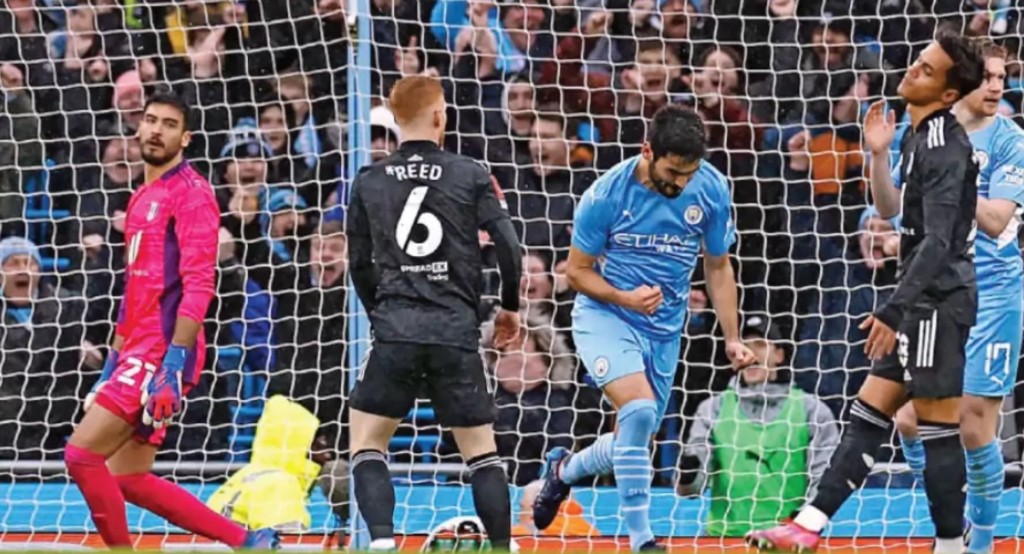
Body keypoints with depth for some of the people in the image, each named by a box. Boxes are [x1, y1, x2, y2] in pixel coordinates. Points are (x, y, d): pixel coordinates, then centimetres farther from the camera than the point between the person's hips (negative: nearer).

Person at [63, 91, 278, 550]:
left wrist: (174, 361, -23)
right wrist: (112, 367, 24)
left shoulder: (190, 193, -7)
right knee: (129, 478, 8)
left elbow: (198, 284, -16)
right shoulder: (143, 197, 20)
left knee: (82, 454, -13)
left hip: (163, 353, -9)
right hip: (139, 352, 9)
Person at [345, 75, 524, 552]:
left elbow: (359, 263, 13)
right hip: (457, 331, 0)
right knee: (481, 449, 10)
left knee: (366, 440, 9)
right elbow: (509, 247, -2)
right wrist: (510, 306, 14)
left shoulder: (368, 182, 6)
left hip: (395, 329, 0)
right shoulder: (470, 176, 2)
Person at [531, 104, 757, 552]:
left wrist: (732, 338, 0)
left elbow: (718, 267, 6)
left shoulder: (711, 190, -9)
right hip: (604, 315, -4)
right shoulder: (608, 194, -19)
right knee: (638, 409, -28)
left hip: (664, 328, 4)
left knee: (635, 441, 7)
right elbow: (577, 271, -7)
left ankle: (564, 469, 40)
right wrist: (625, 297, -25)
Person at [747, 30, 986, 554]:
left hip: (939, 302, -10)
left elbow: (937, 242, -23)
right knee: (869, 413, 8)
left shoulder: (943, 146, -16)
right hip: (923, 302, 10)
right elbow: (893, 211, 26)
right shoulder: (922, 138, 14)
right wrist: (878, 154, 13)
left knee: (938, 429, -6)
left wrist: (893, 311, -26)